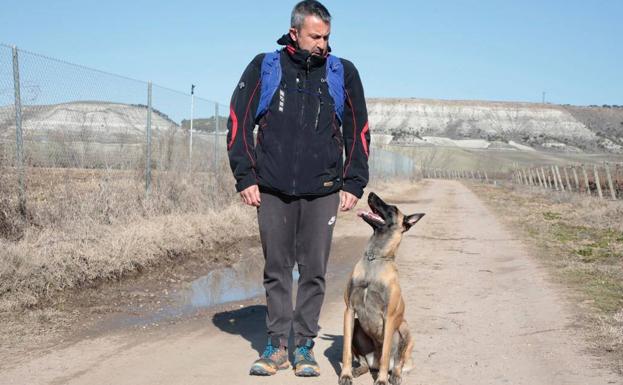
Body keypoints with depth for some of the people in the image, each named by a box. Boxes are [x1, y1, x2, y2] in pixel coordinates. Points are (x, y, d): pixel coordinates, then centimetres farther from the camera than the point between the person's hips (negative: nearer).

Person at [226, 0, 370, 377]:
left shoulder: (343, 73, 5)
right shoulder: (264, 68, 3)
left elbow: (358, 131, 9)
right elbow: (239, 122, 5)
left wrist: (353, 184, 3)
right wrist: (245, 177, -1)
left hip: (322, 191, 0)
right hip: (272, 189, 0)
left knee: (314, 271, 3)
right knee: (276, 269, 6)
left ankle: (305, 345, 15)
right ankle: (277, 345, 16)